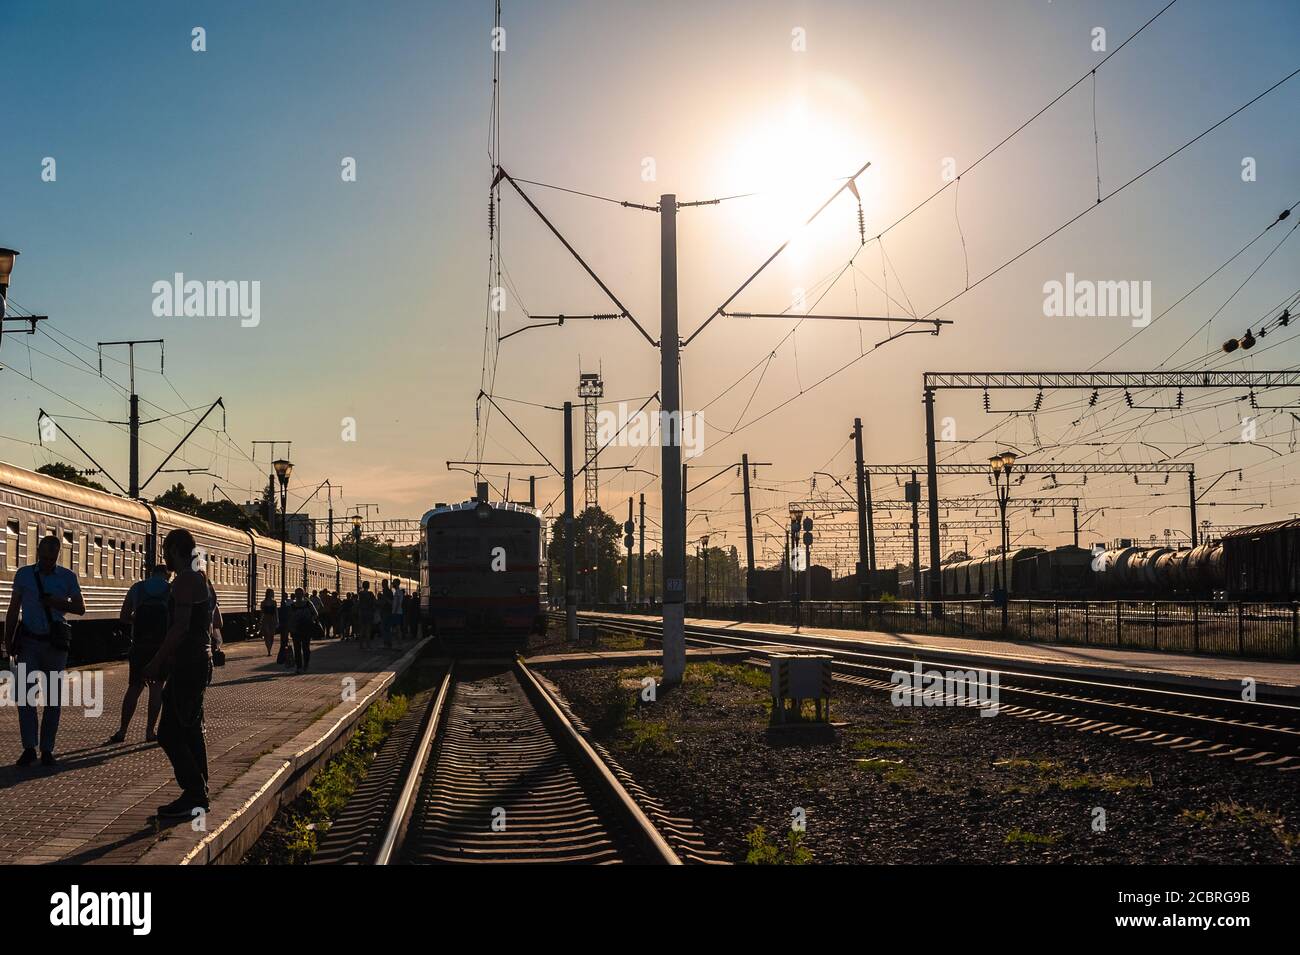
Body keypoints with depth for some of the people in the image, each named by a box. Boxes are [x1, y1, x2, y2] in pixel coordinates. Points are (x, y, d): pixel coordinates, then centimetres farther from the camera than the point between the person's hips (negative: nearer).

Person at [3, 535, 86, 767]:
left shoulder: (67, 577, 4)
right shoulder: (24, 574, 5)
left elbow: (80, 608, 5)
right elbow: (13, 610, 8)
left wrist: (58, 603, -12)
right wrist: (8, 640, 2)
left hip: (56, 643, 0)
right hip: (29, 642, 0)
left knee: (52, 697, 2)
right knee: (24, 694, -8)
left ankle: (47, 749, 8)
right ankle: (29, 748, -4)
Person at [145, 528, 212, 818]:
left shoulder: (185, 580, -14)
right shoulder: (201, 579, 17)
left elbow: (180, 627, -23)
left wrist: (157, 662, -19)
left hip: (187, 664, -10)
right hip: (201, 660, 10)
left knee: (169, 733, -8)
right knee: (191, 731, 15)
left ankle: (194, 794, -9)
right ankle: (199, 795, 18)